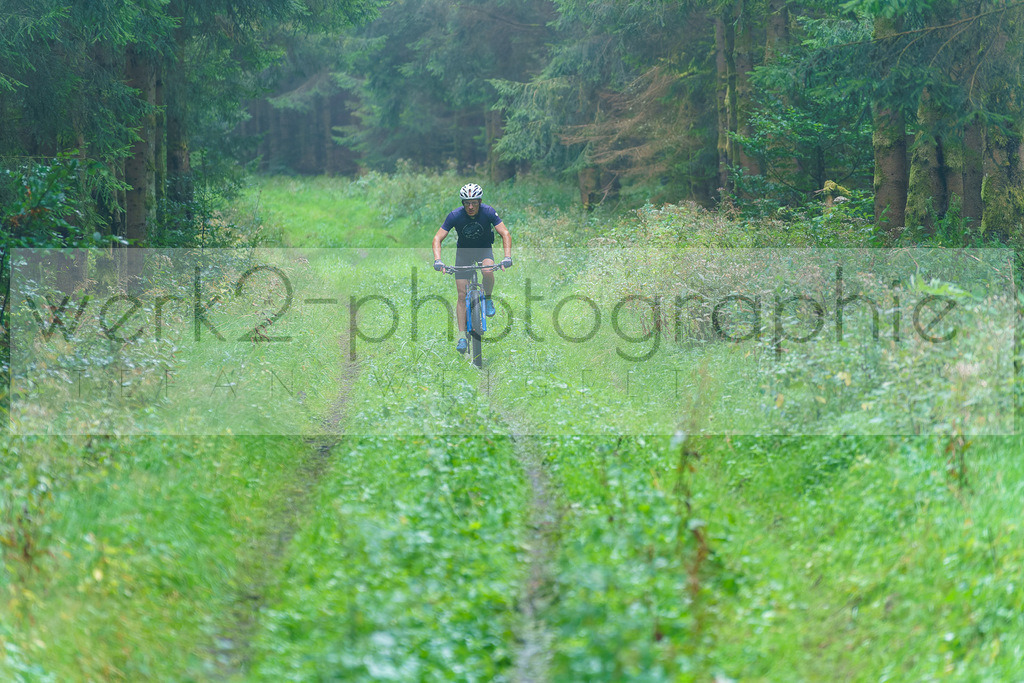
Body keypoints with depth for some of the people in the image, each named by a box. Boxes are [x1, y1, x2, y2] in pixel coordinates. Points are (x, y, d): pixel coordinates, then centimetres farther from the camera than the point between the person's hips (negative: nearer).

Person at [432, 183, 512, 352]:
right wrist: (438, 260, -39)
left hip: (484, 249, 0)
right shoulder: (455, 215, -23)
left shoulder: (488, 212, -23)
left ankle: (487, 299, -4)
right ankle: (462, 337, -3)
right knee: (462, 295, -8)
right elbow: (438, 238, -23)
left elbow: (505, 233, -25)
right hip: (464, 252, 0)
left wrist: (507, 257, -40)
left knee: (488, 271, -35)